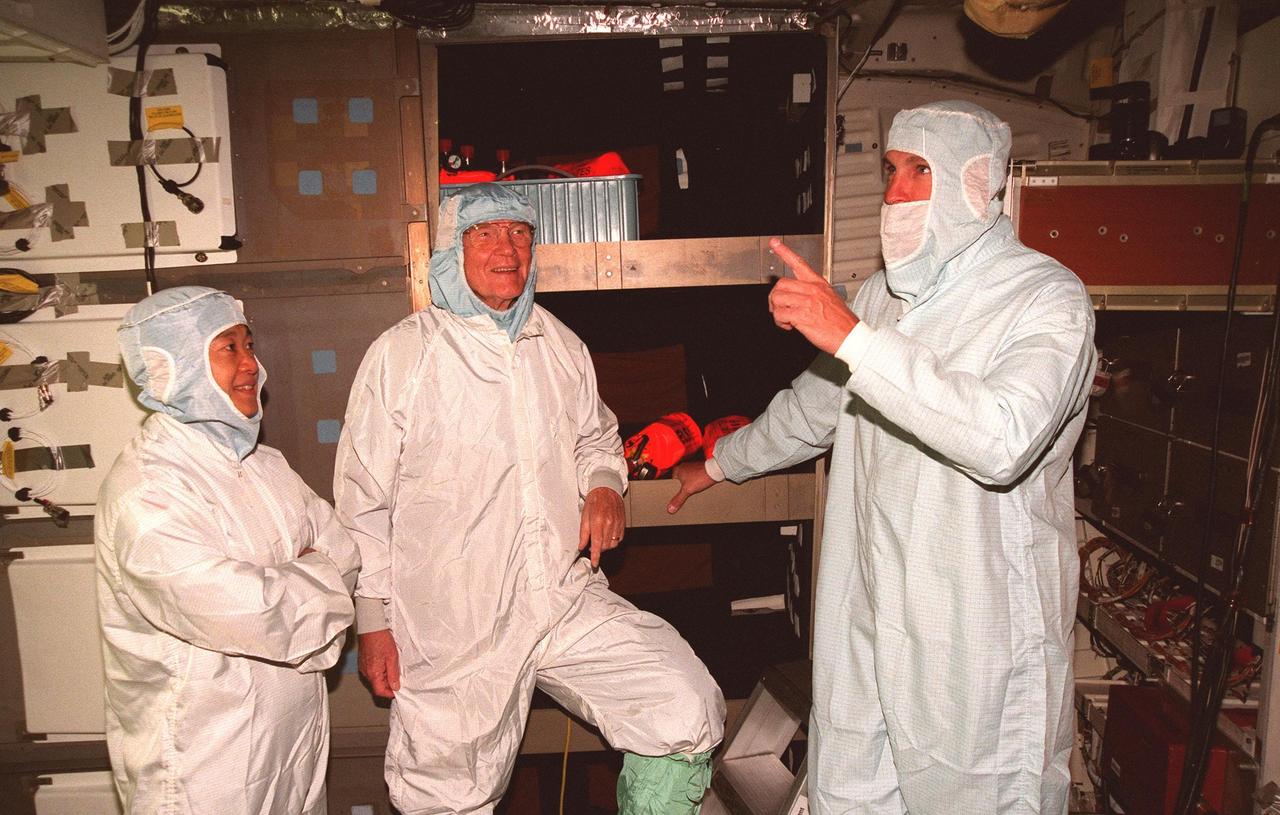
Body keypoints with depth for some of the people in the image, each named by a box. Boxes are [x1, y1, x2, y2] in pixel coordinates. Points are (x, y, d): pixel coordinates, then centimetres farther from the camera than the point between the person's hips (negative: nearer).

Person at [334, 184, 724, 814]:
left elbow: (595, 432, 24)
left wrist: (603, 483, 2)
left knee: (690, 710, -7)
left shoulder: (560, 345, 8)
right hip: (451, 629, -3)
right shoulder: (401, 354, -5)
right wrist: (372, 621, -2)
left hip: (569, 601, 4)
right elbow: (364, 502, -2)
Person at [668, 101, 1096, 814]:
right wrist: (720, 463, 35)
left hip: (980, 640, -6)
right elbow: (812, 407, 26)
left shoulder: (1047, 297, -10)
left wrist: (854, 338, -30)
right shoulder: (880, 297, 11)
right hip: (866, 621, 6)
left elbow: (1003, 440, -29)